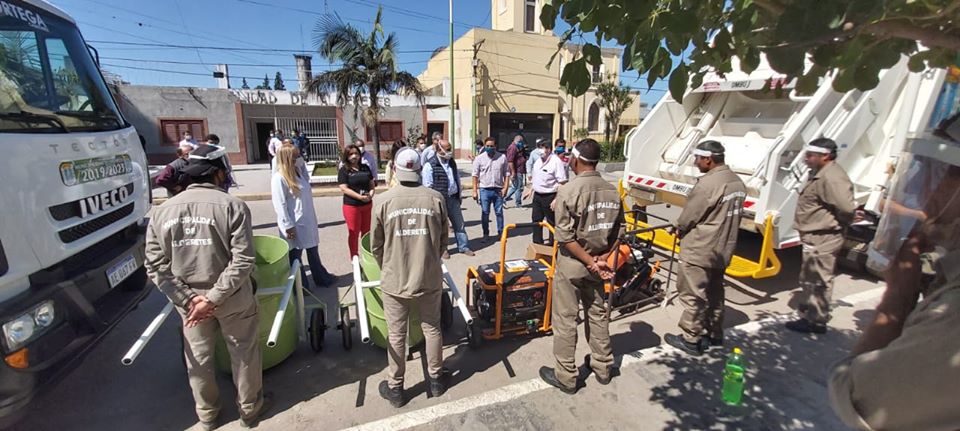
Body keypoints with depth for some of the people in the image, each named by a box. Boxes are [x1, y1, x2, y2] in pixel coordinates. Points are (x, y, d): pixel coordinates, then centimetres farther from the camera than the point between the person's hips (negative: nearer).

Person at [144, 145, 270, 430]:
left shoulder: (161, 211, -2)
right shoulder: (232, 206, -16)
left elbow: (155, 267, -4)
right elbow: (242, 262, -23)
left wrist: (188, 298, -7)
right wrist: (213, 298, -17)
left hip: (187, 299, 4)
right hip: (232, 298, -4)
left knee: (198, 358, 22)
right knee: (243, 353, 16)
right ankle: (250, 408, 34)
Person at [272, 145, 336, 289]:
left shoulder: (298, 170, 7)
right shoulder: (279, 178, -18)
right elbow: (280, 205, -20)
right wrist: (288, 226, -20)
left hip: (307, 221, 9)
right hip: (294, 225, -8)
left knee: (313, 252, 22)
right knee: (295, 256, 10)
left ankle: (321, 278, 38)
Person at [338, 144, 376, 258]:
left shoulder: (365, 168, 7)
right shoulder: (344, 170, -7)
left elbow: (372, 184, 11)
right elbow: (344, 188, -15)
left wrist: (371, 193, -11)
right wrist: (360, 197, -23)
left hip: (367, 205, 5)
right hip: (351, 206, -5)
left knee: (367, 231, 16)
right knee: (354, 233, 5)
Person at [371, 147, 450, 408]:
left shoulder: (385, 200, -11)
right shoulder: (436, 199, -9)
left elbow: (376, 245, -3)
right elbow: (443, 241, 1)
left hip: (395, 281, -1)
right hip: (430, 278, 1)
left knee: (396, 336, 14)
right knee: (432, 329, 19)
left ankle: (395, 388, 31)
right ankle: (436, 379, 37)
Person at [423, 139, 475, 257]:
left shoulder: (452, 162, 10)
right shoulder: (430, 165, -11)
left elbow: (458, 179, 17)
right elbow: (428, 186, -12)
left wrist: (460, 195, 16)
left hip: (453, 198, 6)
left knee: (459, 224, 10)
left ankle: (463, 247, 20)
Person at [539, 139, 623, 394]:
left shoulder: (569, 190, -19)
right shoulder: (612, 191, 0)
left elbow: (565, 237, -21)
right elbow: (618, 231, 2)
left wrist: (590, 262, -14)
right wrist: (602, 259, -2)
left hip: (572, 263, -6)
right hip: (596, 262, 6)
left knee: (565, 320, 7)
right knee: (597, 314, 21)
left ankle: (566, 377, 21)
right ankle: (603, 368, 37)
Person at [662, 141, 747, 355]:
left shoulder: (708, 183, -23)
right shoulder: (737, 182, 7)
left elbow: (689, 215, -16)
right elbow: (729, 216, 13)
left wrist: (679, 228, 4)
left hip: (699, 250, -9)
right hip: (723, 249, 9)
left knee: (693, 295, 2)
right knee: (714, 293, 21)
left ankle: (690, 339, 13)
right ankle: (715, 335, 34)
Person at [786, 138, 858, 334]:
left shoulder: (832, 178, -22)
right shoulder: (820, 173, 12)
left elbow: (847, 208, -26)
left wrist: (837, 223, -10)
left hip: (822, 239, -11)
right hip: (814, 237, 11)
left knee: (818, 282, 2)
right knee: (808, 279, 22)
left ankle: (816, 321, 16)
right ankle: (807, 315, 37)